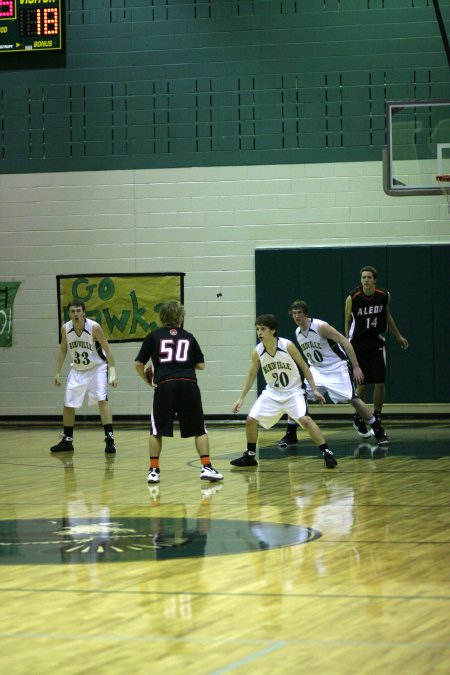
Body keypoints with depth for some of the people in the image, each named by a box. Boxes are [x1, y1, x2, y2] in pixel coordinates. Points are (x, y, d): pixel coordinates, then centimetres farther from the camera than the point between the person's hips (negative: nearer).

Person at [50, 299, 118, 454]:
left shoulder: (94, 327, -22)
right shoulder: (65, 329, -10)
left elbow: (108, 350, -17)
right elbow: (63, 351, 6)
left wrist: (112, 374, -22)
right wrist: (57, 373, 4)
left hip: (97, 367, -4)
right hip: (77, 370, 4)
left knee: (102, 399, -20)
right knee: (68, 405, 4)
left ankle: (109, 438, -18)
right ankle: (67, 440, 20)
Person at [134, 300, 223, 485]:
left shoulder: (154, 336, 12)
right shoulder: (188, 337, 16)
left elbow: (138, 364, 10)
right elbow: (201, 365, 15)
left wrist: (147, 380, 27)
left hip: (164, 385, -1)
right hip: (188, 384, 1)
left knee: (157, 430, 13)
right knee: (199, 429, 11)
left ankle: (153, 470, 9)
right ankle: (206, 467, 1)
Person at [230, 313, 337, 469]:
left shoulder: (287, 346, -19)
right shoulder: (257, 352, -9)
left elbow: (304, 367, -7)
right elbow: (251, 375, 5)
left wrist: (314, 390, -9)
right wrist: (241, 398, 2)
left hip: (293, 391, -4)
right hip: (272, 393, 4)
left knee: (304, 419, -24)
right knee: (251, 419, -2)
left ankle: (327, 453, -18)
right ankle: (250, 456, 17)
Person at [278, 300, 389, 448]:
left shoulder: (320, 327, -21)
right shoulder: (298, 333, 1)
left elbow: (345, 342, -21)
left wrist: (356, 367, -24)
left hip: (337, 367, -6)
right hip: (316, 369, 6)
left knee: (353, 399, -12)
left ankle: (379, 432, 0)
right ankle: (290, 435, 3)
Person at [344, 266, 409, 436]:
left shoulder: (384, 295, -3)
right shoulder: (352, 298, -12)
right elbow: (347, 322, -1)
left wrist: (398, 336, 20)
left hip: (377, 342, 3)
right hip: (358, 343, -3)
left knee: (380, 382, -3)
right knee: (362, 384, -1)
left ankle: (377, 419, 10)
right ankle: (358, 419, 19)